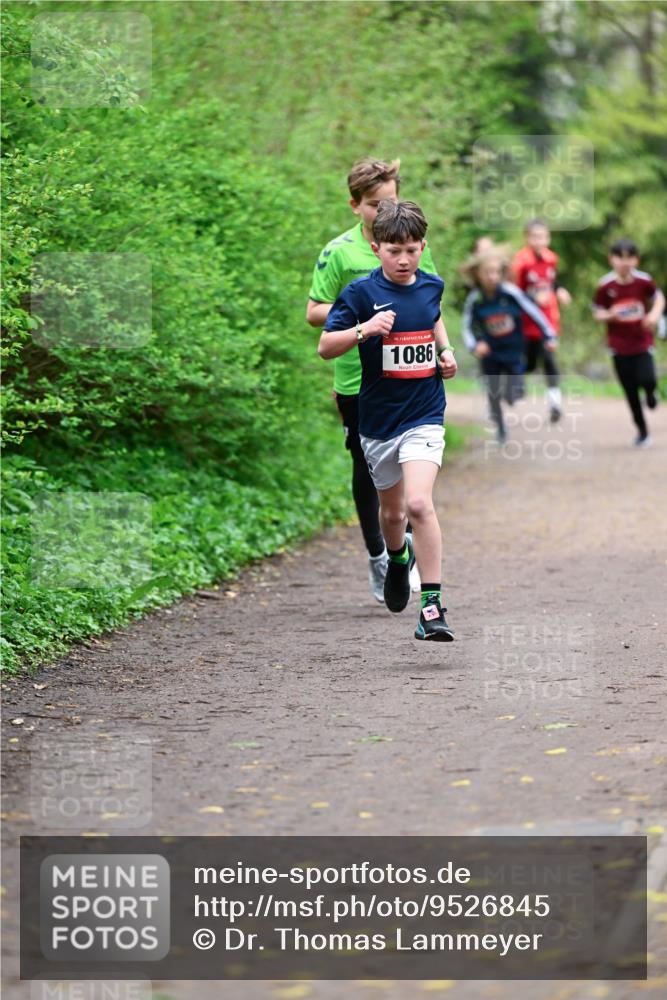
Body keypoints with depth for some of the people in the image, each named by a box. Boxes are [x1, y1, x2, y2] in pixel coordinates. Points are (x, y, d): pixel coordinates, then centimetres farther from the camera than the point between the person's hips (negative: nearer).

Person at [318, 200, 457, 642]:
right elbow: (326, 346, -11)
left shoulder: (432, 285, 3)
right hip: (378, 419, 0)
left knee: (418, 503, -20)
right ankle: (399, 557, 52)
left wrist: (445, 349, 11)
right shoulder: (362, 292, -9)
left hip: (424, 416, 0)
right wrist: (364, 329, -26)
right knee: (392, 511, 16)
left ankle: (433, 605, -17)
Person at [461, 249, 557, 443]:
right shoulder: (474, 300, -12)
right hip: (490, 354, 1)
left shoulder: (511, 293, -17)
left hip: (513, 352, -1)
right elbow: (467, 327, -2)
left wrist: (549, 336, -8)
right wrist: (474, 345, -21)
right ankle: (500, 430, 24)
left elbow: (533, 311, -8)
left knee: (513, 396, -5)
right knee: (493, 394, 5)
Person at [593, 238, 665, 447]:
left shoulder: (644, 281, -9)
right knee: (630, 391, 6)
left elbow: (659, 297, 9)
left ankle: (650, 392, 20)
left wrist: (655, 314, -11)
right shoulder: (606, 285, -10)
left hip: (642, 342, 0)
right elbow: (597, 313, -1)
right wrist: (610, 316, -22)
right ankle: (642, 431, 22)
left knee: (647, 380, -20)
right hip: (619, 346, 1)